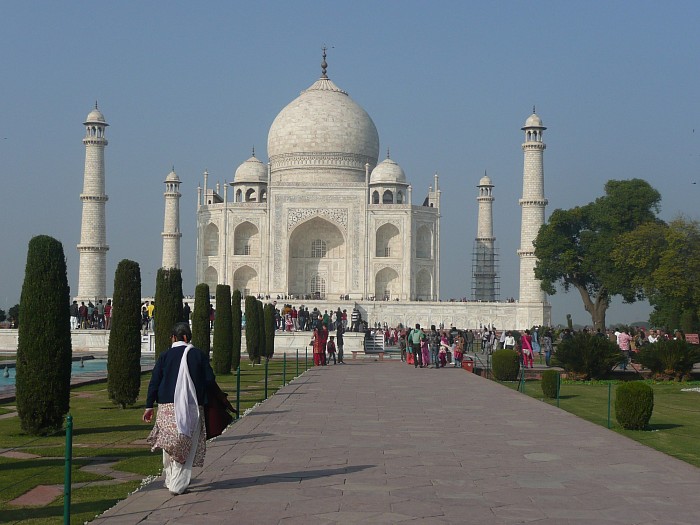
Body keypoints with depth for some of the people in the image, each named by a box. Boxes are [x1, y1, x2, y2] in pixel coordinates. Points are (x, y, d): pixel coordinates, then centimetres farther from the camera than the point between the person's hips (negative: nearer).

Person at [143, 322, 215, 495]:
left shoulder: (165, 355, 1)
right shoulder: (199, 355, 0)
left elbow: (154, 382, 0)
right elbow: (210, 380, -1)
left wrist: (149, 406, 5)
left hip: (167, 406, 1)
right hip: (192, 408, -1)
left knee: (169, 445, 16)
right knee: (187, 448, 4)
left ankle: (170, 480, 23)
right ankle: (178, 485, -2)